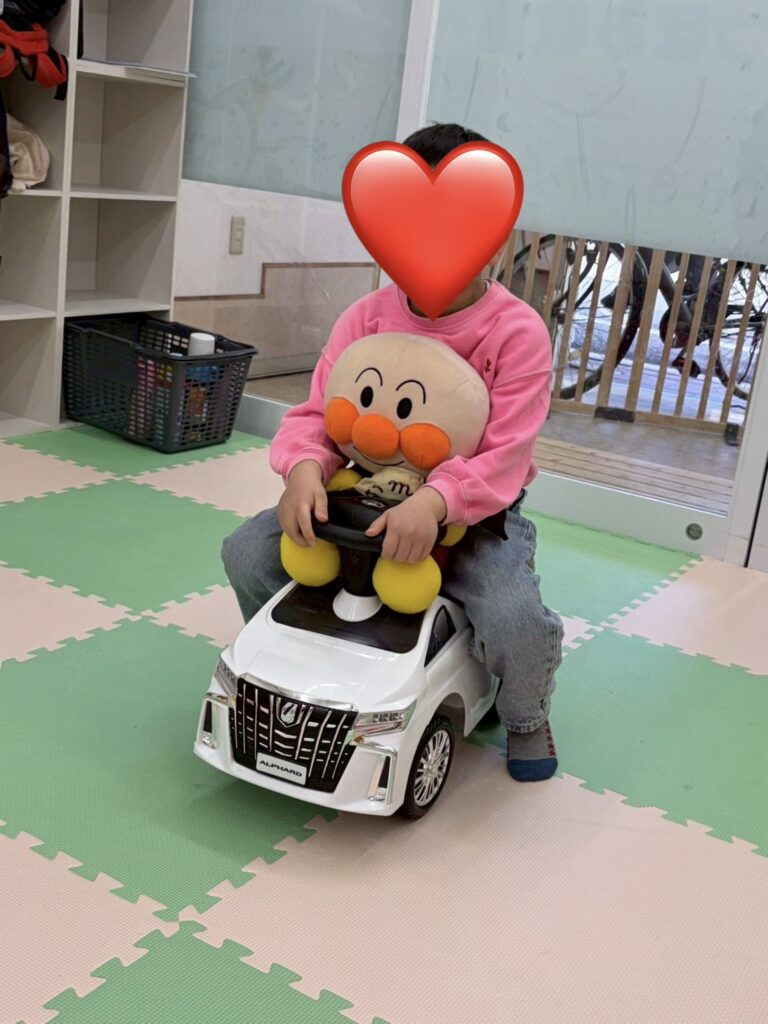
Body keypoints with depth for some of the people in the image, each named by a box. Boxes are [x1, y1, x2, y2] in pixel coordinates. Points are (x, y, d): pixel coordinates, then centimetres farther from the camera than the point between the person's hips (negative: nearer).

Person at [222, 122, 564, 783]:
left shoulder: (518, 332, -15)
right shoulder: (367, 318, -3)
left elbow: (503, 456, -23)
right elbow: (316, 414, -5)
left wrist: (434, 502, -41)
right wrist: (304, 468, -29)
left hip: (475, 511, -3)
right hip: (367, 496, 4)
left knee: (517, 618, -31)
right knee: (247, 552, -11)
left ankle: (526, 717, 9)